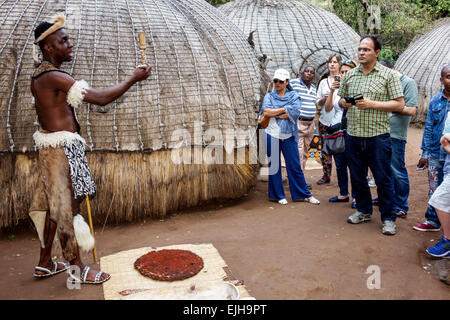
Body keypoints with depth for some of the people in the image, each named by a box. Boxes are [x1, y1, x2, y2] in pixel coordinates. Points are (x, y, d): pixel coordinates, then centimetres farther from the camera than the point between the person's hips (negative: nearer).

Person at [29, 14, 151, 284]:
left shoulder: (40, 75, 13)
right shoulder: (55, 77, -19)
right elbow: (101, 98, -24)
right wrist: (134, 79, -16)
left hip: (50, 145, 10)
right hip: (62, 149, -10)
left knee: (53, 204, 16)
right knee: (67, 208, 0)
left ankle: (45, 263, 29)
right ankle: (77, 268, 15)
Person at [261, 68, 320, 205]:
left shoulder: (293, 95, 8)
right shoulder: (269, 96, 10)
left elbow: (295, 113, -11)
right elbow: (265, 112, -9)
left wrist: (274, 114, -9)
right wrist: (284, 109, -7)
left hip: (289, 136, -1)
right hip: (272, 135, 1)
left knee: (295, 166, 3)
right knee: (274, 166, 5)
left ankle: (305, 194, 15)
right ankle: (278, 195, 17)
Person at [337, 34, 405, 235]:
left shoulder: (388, 75, -1)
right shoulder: (349, 75, 11)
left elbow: (399, 104, -4)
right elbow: (341, 99, 20)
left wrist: (372, 104, -15)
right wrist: (344, 103, -5)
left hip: (378, 136, -4)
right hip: (353, 136, 4)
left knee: (383, 179, 2)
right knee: (357, 177, 13)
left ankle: (388, 218, 16)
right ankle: (364, 211, 32)